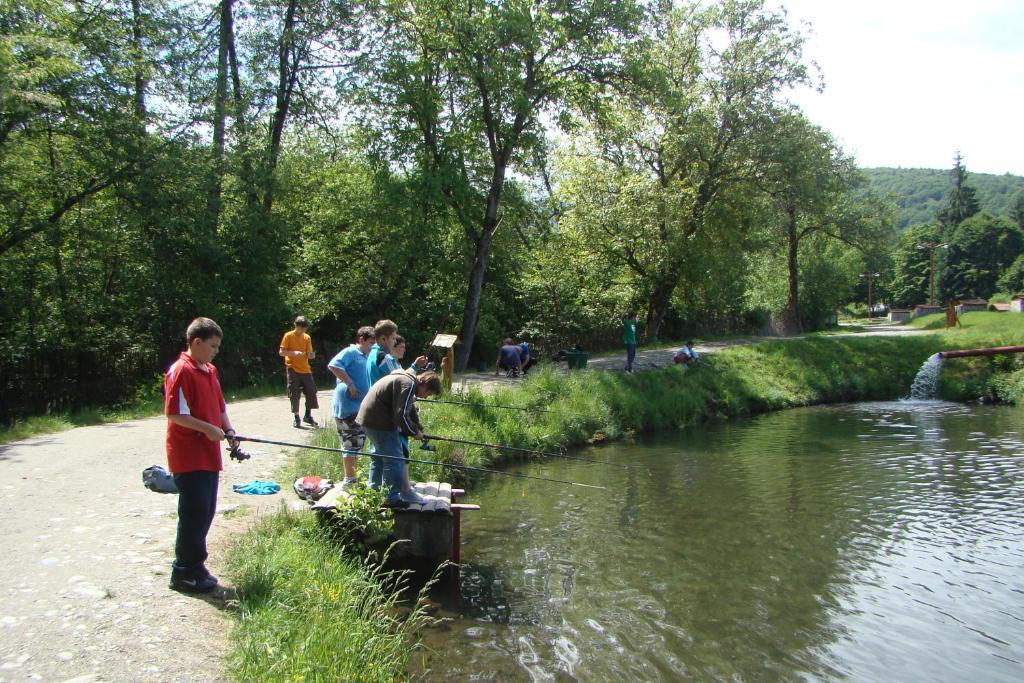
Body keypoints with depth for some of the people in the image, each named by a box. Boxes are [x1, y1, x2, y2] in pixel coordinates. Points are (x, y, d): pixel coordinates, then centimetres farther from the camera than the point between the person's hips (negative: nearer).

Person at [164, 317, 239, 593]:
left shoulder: (210, 371, 14)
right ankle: (184, 573, 9)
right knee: (194, 513, -3)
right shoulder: (180, 371, -14)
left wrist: (228, 430, 4)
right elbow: (174, 414, -20)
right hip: (188, 456, -9)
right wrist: (208, 429, -20)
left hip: (209, 455, 9)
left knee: (206, 512, 14)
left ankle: (194, 566, 26)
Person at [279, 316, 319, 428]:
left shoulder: (307, 338, 8)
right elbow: (281, 352, -7)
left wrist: (311, 355, -16)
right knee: (294, 395, -2)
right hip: (293, 369, -4)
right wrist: (293, 352, -23)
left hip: (305, 369, 4)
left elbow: (309, 355, 8)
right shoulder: (288, 336, -4)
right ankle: (296, 418, 8)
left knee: (311, 392, 3)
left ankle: (308, 416, 16)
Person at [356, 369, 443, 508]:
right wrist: (415, 431, -9)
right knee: (395, 459, -4)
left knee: (378, 457, 22)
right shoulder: (408, 384, -19)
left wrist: (419, 430, 16)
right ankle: (392, 498, 2)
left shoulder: (404, 378, 15)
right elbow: (401, 415, -23)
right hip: (380, 422, -11)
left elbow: (410, 410, 23)